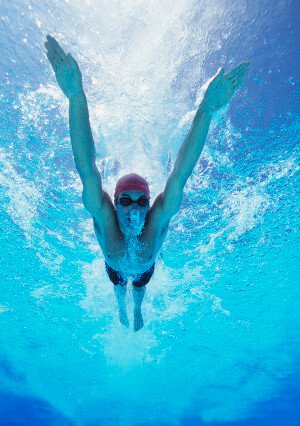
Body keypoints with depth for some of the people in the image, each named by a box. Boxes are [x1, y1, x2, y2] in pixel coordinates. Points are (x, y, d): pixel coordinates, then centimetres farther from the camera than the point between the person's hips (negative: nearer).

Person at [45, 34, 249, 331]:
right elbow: (86, 167, -60)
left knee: (140, 289, 36)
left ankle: (137, 310, 74)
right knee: (118, 288, 36)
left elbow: (181, 172, -55)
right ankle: (121, 308, 74)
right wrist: (76, 97, -74)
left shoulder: (158, 219, -47)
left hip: (145, 267, 1)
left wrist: (207, 110, -64)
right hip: (115, 266, 0)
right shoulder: (104, 217, -48)